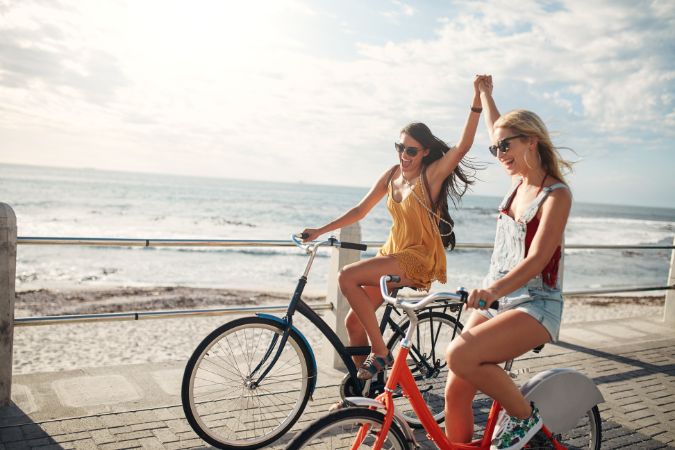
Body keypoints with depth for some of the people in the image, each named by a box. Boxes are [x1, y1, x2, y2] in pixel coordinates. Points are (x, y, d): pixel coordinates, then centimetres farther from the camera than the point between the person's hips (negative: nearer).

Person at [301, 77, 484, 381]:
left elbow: (463, 146, -25)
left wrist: (477, 100, -33)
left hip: (418, 259, -7)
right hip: (393, 253, 7)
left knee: (347, 276, -25)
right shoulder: (392, 175, 7)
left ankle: (380, 353, -13)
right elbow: (359, 211, 11)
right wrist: (320, 231, 6)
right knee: (353, 322, 3)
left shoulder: (432, 174, -9)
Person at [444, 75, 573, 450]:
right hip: (494, 301, 7)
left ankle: (523, 416, -5)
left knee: (460, 355, -30)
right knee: (456, 391, -5)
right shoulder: (520, 181, 11)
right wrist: (485, 93, 41)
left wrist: (492, 290, -38)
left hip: (534, 306, -7)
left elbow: (536, 259, -22)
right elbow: (496, 130, 30)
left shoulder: (556, 194, -10)